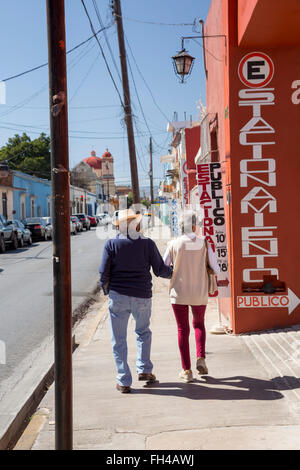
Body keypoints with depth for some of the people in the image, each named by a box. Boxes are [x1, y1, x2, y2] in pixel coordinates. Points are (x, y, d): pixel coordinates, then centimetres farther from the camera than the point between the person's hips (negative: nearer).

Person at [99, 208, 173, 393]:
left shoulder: (112, 244, -4)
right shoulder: (148, 243, -2)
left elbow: (104, 272, -6)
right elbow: (160, 269, 1)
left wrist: (106, 289, 12)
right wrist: (173, 273, 21)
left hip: (118, 295, -1)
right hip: (142, 296, 1)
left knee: (119, 339, 7)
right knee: (143, 332, 25)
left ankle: (124, 381, 10)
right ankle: (144, 369, 20)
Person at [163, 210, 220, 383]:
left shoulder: (174, 244, -8)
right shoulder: (204, 244, -7)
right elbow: (216, 269, -5)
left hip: (179, 293, -1)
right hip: (199, 294, 1)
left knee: (183, 330, 7)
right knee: (199, 324, 24)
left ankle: (187, 370, 7)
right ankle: (201, 359, 9)